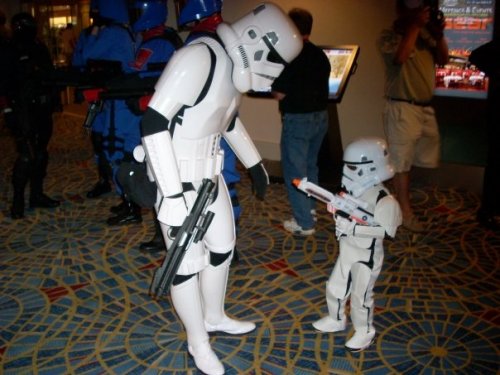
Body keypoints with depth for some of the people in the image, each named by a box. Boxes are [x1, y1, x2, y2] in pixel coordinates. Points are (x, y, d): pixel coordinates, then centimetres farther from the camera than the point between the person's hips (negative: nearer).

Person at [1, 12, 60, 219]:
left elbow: (50, 75, 20)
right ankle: (17, 200, -4)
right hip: (23, 110, -7)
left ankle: (37, 194, 23)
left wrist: (52, 97, 12)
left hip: (42, 109, 7)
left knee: (40, 153, 12)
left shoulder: (40, 49, 12)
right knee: (27, 155, -13)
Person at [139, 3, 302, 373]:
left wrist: (255, 163, 26)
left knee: (223, 247, 20)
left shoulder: (234, 64, 4)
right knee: (189, 262, 5)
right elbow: (153, 123, -28)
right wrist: (173, 197, -28)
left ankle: (214, 318, 43)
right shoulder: (199, 58, -24)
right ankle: (198, 341, 27)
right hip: (177, 176, -9)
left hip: (208, 172, 9)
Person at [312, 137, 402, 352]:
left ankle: (364, 332, 28)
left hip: (367, 256, -7)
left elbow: (386, 230, -28)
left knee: (361, 295, 7)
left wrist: (353, 227, -33)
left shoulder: (382, 199, -23)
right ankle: (336, 320, 41)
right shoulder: (353, 190, -1)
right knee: (335, 287, 18)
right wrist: (336, 210, -10)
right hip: (347, 250, 7)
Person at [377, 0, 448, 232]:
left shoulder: (424, 34, 11)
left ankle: (399, 194, 29)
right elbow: (399, 57, -24)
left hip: (425, 107, 7)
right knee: (401, 161, -1)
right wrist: (414, 26, -18)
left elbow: (443, 60, 9)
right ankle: (405, 210, 8)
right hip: (402, 108, -7)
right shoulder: (389, 36, -6)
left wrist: (439, 35, -6)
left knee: (424, 158, 14)